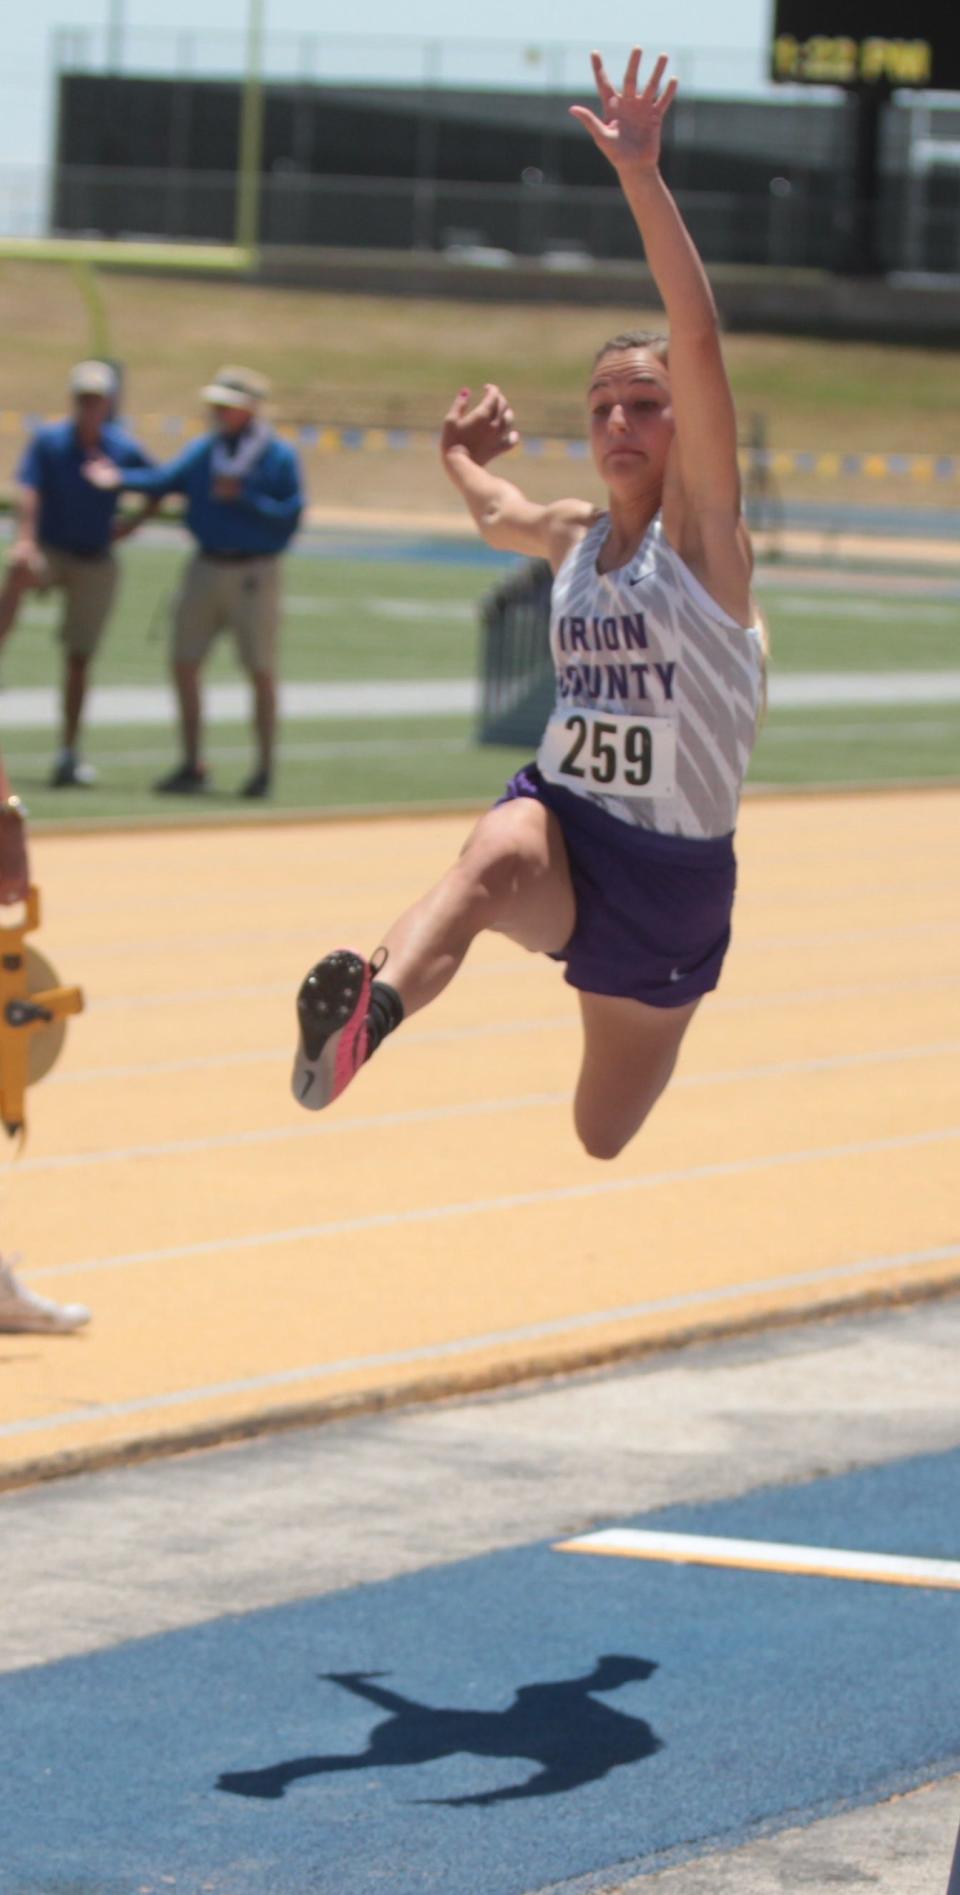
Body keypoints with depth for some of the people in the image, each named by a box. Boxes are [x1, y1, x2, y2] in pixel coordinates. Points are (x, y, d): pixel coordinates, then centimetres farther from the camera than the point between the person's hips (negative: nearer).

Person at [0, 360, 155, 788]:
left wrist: (131, 526, 2)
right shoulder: (48, 441, -5)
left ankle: (69, 754, 7)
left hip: (96, 562, 2)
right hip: (50, 551, -2)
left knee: (79, 658, 2)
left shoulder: (125, 450, 1)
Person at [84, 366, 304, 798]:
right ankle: (192, 766, 13)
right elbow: (166, 479, -6)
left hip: (254, 572, -5)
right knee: (184, 664, 3)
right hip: (206, 567, 5)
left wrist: (243, 497, -21)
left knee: (261, 672, 1)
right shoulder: (204, 450, 6)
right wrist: (119, 478, -21)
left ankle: (264, 768, 13)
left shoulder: (278, 457, -7)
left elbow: (290, 514, -12)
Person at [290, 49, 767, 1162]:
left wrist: (642, 178, -28)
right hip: (563, 817, 1)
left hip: (676, 861, -1)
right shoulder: (570, 537, 11)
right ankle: (362, 1014, -66)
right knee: (496, 860, -38)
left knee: (598, 1141, 7)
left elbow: (699, 337, -21)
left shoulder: (701, 529, -6)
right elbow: (491, 512, 41)